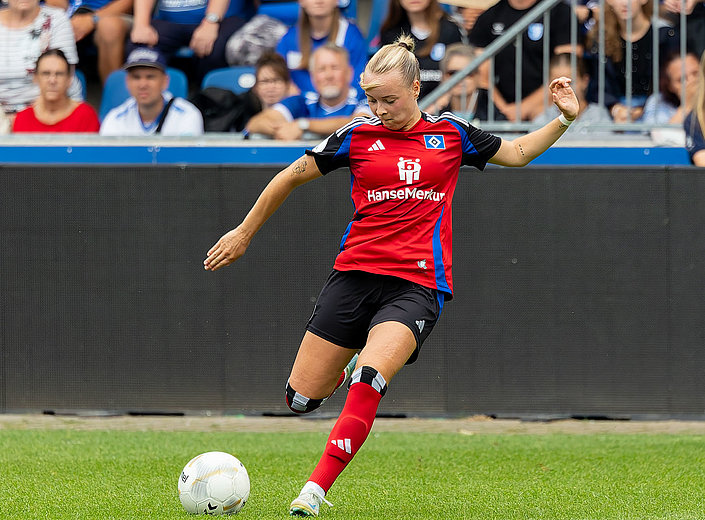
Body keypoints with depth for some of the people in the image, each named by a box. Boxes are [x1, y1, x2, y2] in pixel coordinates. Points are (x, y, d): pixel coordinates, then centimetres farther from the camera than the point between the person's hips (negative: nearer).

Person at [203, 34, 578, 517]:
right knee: (302, 398, 0)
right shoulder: (358, 136, 6)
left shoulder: (451, 133, 8)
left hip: (417, 286, -2)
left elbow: (518, 152, 21)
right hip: (355, 274, 2)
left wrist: (564, 120, 6)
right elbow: (292, 175, 16)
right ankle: (344, 368, 36)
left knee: (367, 381, -27)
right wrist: (244, 233, 22)